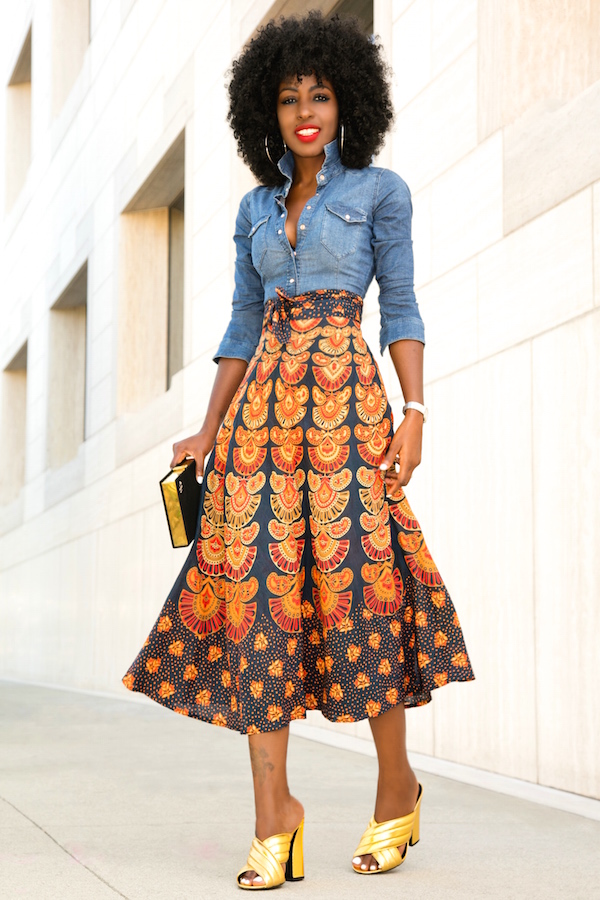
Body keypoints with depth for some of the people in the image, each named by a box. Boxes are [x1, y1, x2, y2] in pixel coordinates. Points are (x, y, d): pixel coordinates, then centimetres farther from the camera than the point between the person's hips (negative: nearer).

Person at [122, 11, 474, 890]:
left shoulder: (380, 190, 6)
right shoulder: (255, 208, 18)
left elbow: (401, 310, 2)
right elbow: (243, 325, 18)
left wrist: (415, 412, -10)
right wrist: (207, 431, 11)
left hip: (343, 396, -4)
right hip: (262, 403, 4)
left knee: (354, 575, -9)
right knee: (258, 581, -6)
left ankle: (397, 783, 10)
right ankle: (275, 814, -6)